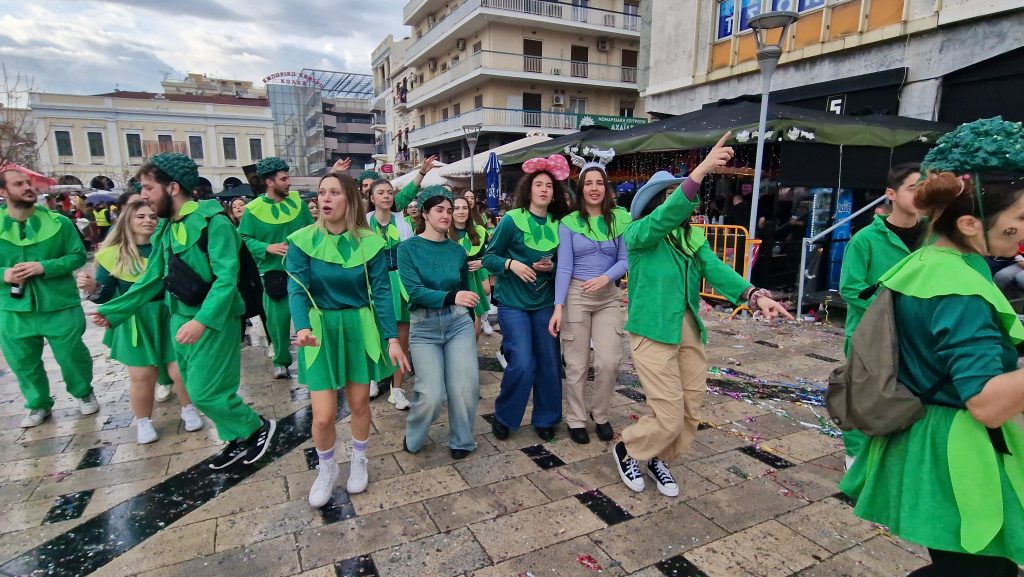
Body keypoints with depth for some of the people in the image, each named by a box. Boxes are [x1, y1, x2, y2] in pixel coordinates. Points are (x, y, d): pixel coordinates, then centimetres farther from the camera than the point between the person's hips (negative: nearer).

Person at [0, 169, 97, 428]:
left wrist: (45, 267, -18)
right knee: (22, 362, 14)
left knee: (72, 355, 10)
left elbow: (78, 256, -3)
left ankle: (84, 393, 35)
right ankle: (38, 404, 35)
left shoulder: (58, 222, -4)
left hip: (59, 306, -2)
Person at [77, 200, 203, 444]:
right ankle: (143, 421, 28)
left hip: (170, 317, 0)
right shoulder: (113, 253, -1)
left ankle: (189, 409, 28)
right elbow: (105, 295, 1)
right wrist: (91, 288, -18)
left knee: (180, 370, 1)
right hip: (136, 323, 0)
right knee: (141, 376, 5)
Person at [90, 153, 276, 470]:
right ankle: (238, 439, 30)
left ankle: (257, 428, 17)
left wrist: (203, 320, -32)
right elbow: (152, 279, 16)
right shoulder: (165, 228, 9)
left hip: (213, 320, -9)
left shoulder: (213, 221, -16)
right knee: (195, 389, 14)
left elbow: (227, 278, -23)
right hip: (181, 319, 9)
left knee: (205, 392, -5)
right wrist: (113, 311, 15)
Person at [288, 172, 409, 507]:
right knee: (323, 415, -2)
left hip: (360, 328, 1)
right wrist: (303, 327, -33)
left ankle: (359, 461, 40)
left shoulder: (369, 242, -7)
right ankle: (327, 469, 29)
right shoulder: (302, 240, -8)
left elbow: (381, 292, -6)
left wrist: (392, 338, -12)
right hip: (320, 329, 0)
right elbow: (296, 289, -14)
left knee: (359, 402, 12)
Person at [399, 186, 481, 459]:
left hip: (458, 323, 3)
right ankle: (413, 439, 23)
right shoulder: (408, 248, -4)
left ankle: (461, 441, 22)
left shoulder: (457, 250, 6)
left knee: (465, 388, -5)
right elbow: (414, 292, -16)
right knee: (432, 395, -8)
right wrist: (451, 297, -30)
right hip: (424, 327, -3)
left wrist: (471, 316, 23)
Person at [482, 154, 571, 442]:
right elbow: (489, 257, -3)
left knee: (549, 362, 5)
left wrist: (553, 266, -7)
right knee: (522, 364, -10)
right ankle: (503, 417, 15)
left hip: (546, 303, 4)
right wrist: (511, 264, -20)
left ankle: (545, 419, 25)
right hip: (513, 303, -4)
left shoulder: (558, 224, 4)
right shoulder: (512, 219, -7)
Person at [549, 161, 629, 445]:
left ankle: (600, 414, 22)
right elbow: (564, 267, -6)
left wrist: (605, 278, -20)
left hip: (609, 296, 1)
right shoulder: (569, 222, -2)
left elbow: (625, 259, 0)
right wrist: (558, 306, -14)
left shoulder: (621, 218, 1)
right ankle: (576, 420, 23)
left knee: (609, 361, -5)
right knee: (576, 364, 5)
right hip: (576, 295, -1)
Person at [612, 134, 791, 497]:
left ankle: (657, 460, 37)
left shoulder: (693, 237, 8)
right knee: (669, 417, -4)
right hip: (653, 332, -6)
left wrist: (754, 295, -24)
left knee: (691, 413, 13)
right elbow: (665, 219, -30)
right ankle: (626, 450, 25)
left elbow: (716, 269, -7)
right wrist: (700, 171, -40)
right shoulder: (638, 234, -9)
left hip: (689, 332, 7)